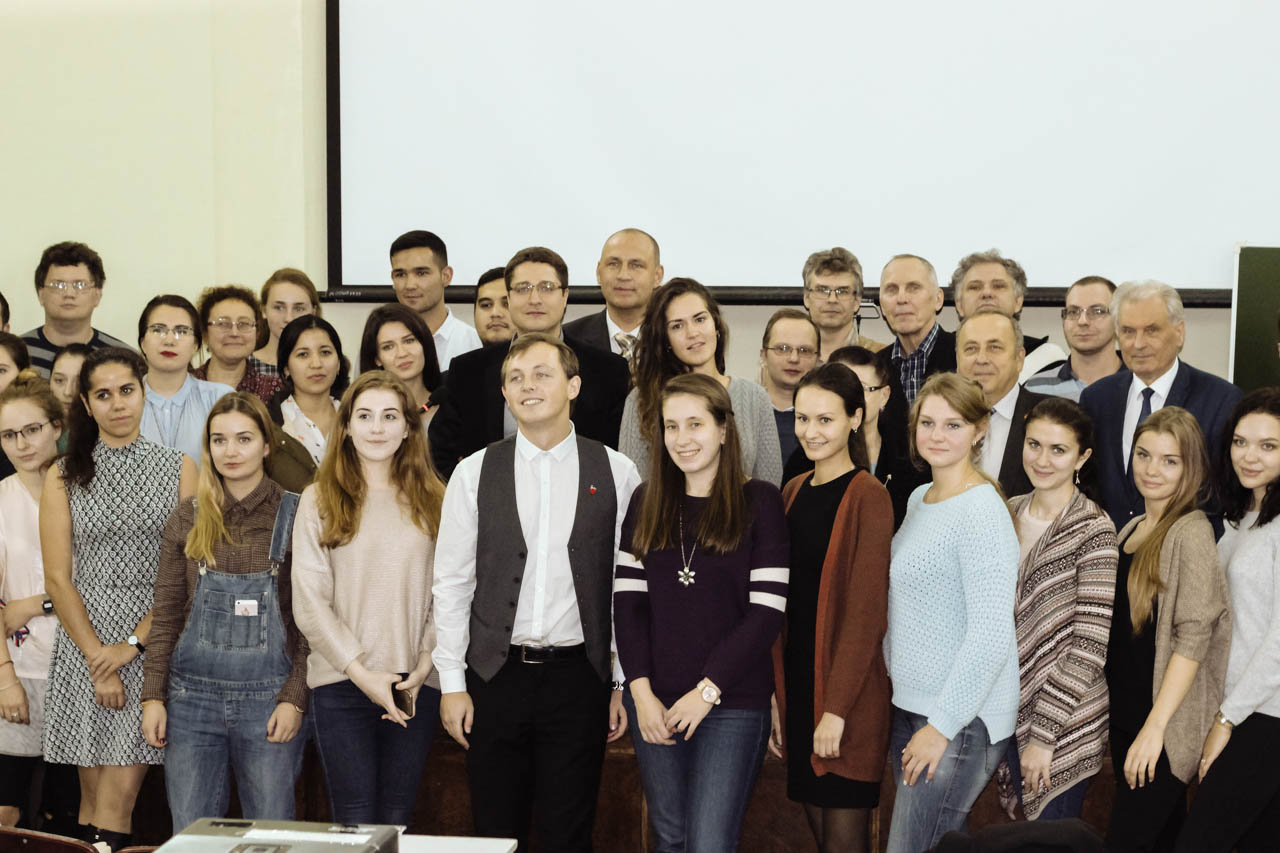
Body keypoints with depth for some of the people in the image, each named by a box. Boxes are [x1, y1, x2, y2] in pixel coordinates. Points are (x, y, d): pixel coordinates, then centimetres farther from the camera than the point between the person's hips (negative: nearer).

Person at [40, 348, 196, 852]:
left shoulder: (179, 469, 6)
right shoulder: (64, 476, 7)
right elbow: (57, 579, 1)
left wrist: (135, 644, -9)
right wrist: (98, 660, -8)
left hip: (154, 641, -1)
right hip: (85, 643, 1)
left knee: (121, 792, -6)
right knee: (93, 794, 4)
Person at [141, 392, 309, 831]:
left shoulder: (293, 516, -1)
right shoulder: (187, 519, 6)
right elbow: (165, 614, 8)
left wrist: (295, 698, -9)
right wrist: (153, 696, 2)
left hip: (268, 698, -2)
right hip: (192, 696, 2)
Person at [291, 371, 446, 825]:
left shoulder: (432, 500, 8)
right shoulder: (319, 500, 1)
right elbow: (309, 603, -4)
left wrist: (424, 666, -7)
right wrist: (362, 672, -9)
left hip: (416, 685, 2)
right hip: (341, 683, -2)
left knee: (397, 820, 8)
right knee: (354, 822, 0)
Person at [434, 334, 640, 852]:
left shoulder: (616, 473, 1)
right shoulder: (474, 473, 3)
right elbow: (450, 583, 3)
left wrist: (626, 683, 1)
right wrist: (452, 683, -1)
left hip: (578, 677, -1)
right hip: (496, 675, 1)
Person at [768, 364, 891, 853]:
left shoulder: (868, 497, -11)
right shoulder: (794, 493, 11)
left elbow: (867, 610, -15)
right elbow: (784, 604, 12)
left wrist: (837, 708, -17)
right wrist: (777, 696, 8)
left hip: (849, 698, -6)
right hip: (796, 685, 7)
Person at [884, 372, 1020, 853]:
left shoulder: (981, 511, -16)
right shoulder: (919, 500, 12)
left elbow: (991, 635, -21)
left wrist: (942, 725, -18)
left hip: (962, 719, -8)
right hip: (910, 706, 8)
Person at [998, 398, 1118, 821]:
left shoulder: (1094, 529, -13)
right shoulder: (1009, 513, 6)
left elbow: (1091, 645, -16)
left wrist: (1043, 733, -17)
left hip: (1064, 724, -5)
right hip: (1009, 712, 5)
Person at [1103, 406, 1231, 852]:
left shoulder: (1190, 533, -13)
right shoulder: (1132, 528, 10)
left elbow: (1194, 636, -19)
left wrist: (1155, 726, -23)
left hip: (1164, 724, -7)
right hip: (1124, 714, 7)